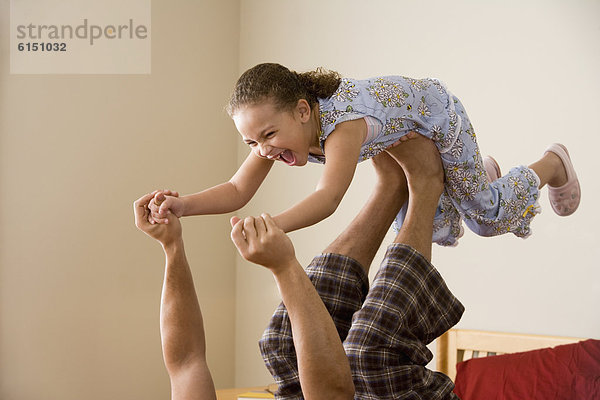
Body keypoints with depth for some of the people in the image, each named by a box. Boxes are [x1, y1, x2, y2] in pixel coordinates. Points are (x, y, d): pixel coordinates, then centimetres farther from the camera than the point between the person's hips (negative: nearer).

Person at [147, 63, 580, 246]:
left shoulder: (344, 123, -48)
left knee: (487, 215, 8)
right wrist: (183, 205, -44)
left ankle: (552, 164, 35)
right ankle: (482, 171, 47)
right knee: (425, 229, 19)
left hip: (438, 115, -7)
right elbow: (236, 191, -26)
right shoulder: (278, 126, -26)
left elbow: (328, 197, -61)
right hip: (402, 133, 7)